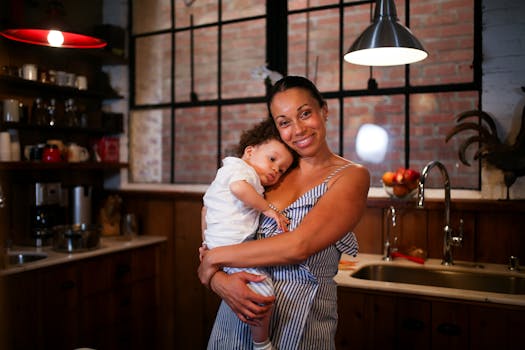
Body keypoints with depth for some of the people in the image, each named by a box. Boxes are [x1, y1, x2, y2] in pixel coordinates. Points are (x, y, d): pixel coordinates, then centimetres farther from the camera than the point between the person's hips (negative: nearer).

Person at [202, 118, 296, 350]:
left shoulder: (225, 172, 25)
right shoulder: (241, 168, -6)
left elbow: (206, 206, 31)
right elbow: (239, 187, -30)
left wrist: (207, 240, 36)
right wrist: (268, 209, -20)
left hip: (216, 244, 11)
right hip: (231, 246, -11)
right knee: (262, 292, -16)